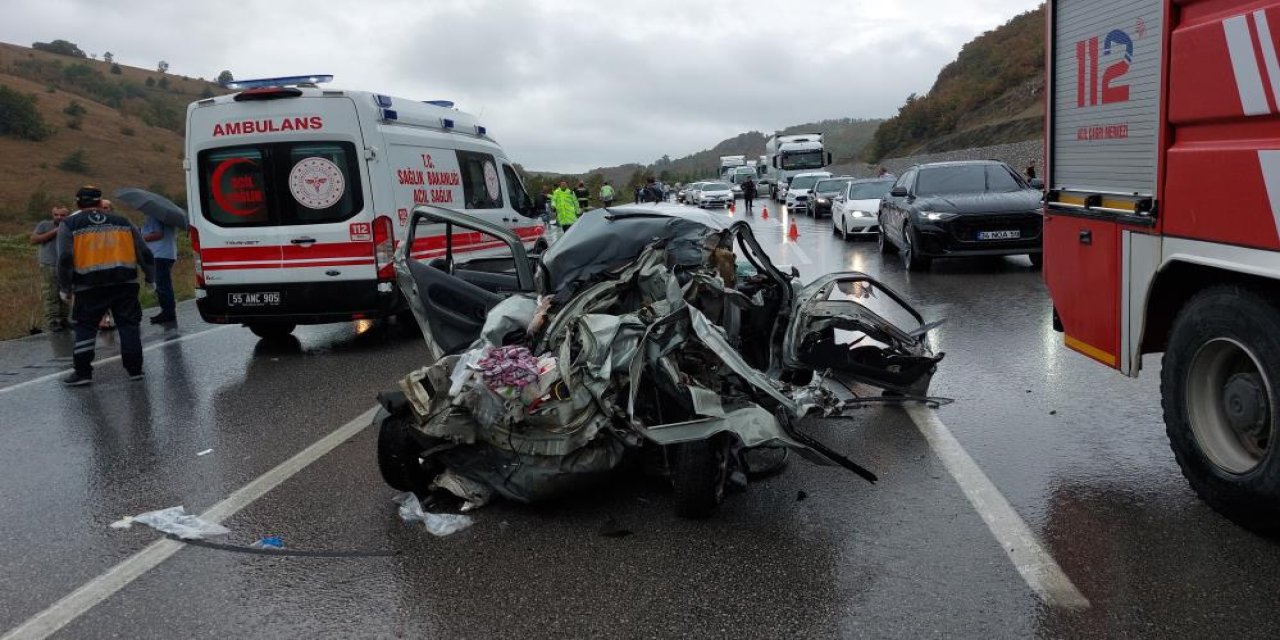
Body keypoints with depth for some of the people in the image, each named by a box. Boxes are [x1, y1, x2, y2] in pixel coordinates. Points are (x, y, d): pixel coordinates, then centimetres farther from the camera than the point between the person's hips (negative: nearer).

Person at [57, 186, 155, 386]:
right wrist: (150, 278, 25)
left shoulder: (70, 225, 7)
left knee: (85, 327, 8)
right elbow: (144, 253, 14)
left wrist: (65, 288, 6)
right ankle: (135, 369, 9)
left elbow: (65, 259, -3)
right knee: (129, 324, 9)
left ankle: (82, 372, 6)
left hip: (90, 287, -1)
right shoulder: (122, 222, 14)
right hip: (125, 283, 2)